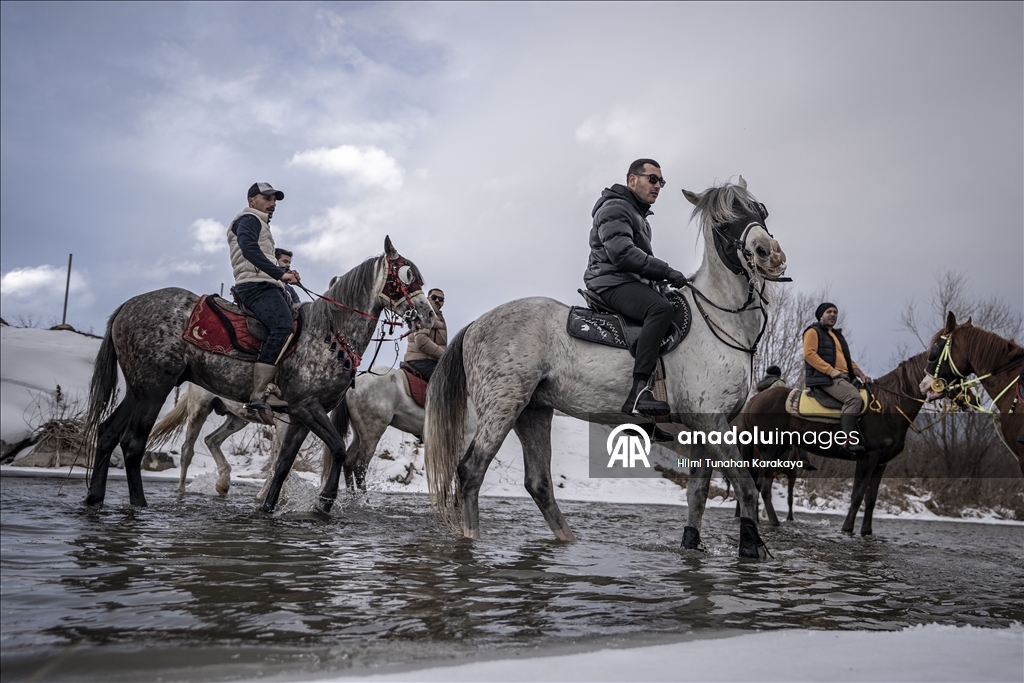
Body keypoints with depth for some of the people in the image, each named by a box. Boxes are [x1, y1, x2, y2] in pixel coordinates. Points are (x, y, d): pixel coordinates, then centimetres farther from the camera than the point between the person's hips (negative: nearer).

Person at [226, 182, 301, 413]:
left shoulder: (260, 225, 34)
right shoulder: (249, 219, 2)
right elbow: (249, 249, -18)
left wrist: (285, 273, 12)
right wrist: (279, 273, -25)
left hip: (265, 285, 11)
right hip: (257, 285, -11)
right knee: (283, 327, -29)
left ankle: (272, 390, -11)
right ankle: (259, 396, -36)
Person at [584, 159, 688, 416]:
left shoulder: (639, 214, 28)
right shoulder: (615, 208, -7)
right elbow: (622, 253, -22)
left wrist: (662, 274, 16)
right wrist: (666, 271, -21)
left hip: (632, 283, 11)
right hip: (612, 282, -11)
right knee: (661, 308, -35)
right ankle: (639, 391, -43)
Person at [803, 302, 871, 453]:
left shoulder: (838, 335, 30)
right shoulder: (813, 331, 3)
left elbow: (848, 359, 29)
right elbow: (809, 354, -12)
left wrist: (860, 374, 11)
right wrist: (830, 370, -20)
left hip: (844, 378, 9)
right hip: (825, 378, -9)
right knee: (854, 397, -31)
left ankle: (864, 437, 2)